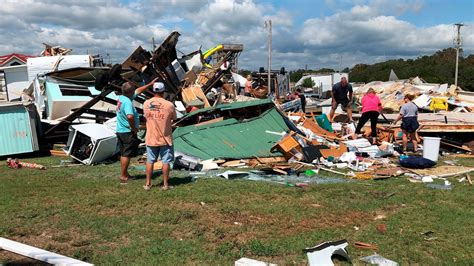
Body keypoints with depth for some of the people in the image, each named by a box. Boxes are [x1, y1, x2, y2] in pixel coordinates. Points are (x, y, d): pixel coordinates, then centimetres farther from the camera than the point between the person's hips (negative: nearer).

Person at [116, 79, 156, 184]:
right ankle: (123, 176, 4)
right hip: (128, 132, -10)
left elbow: (138, 91, 18)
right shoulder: (127, 102, -22)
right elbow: (130, 117, -37)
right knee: (127, 154, -1)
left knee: (123, 154, 17)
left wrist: (150, 84, 21)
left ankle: (125, 173, 28)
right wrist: (134, 128, -21)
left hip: (120, 131, 10)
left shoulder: (121, 98, 7)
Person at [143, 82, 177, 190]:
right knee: (166, 162, 9)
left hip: (151, 139, 3)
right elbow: (174, 118, 0)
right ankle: (165, 184, 16)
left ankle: (148, 184, 21)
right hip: (165, 139, -3)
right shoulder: (169, 105, -13)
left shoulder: (146, 104, -4)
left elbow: (146, 116, 9)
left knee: (150, 161, 14)